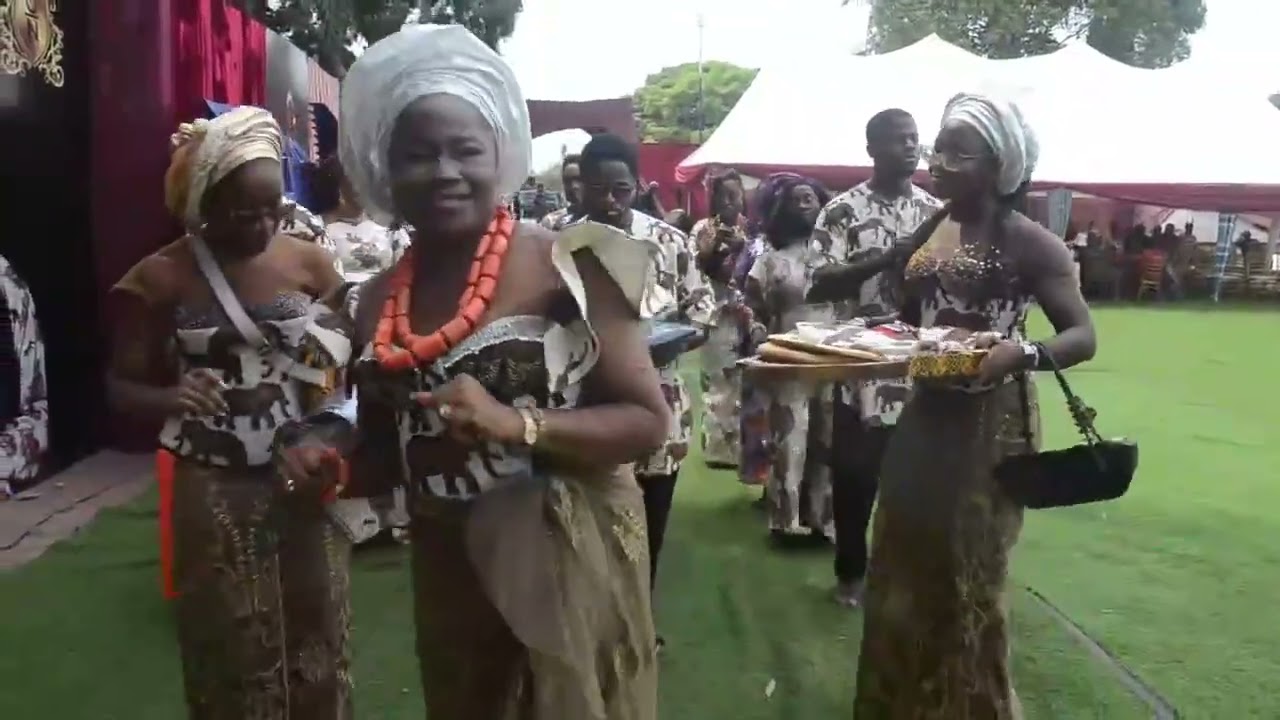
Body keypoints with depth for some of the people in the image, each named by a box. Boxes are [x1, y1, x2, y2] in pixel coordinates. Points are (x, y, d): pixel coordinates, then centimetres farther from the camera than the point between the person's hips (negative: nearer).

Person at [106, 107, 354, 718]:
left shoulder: (309, 261, -2)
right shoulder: (162, 277, -6)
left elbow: (344, 365, 3)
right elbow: (120, 386, -2)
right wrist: (170, 400, -24)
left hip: (303, 483, 2)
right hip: (216, 493, -1)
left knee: (315, 643, 12)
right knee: (233, 652, 11)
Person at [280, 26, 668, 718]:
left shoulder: (564, 264, -13)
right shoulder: (376, 303, 2)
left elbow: (647, 420, -13)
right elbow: (384, 457, 12)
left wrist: (516, 424, -25)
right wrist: (326, 456, -8)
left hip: (568, 563, -4)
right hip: (447, 576, 5)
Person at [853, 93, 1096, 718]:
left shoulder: (1028, 241, -12)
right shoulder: (925, 231, 6)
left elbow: (1083, 335, -16)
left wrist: (1021, 353, -34)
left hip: (990, 421, -6)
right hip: (926, 415, 6)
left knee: (970, 575, 7)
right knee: (904, 566, 14)